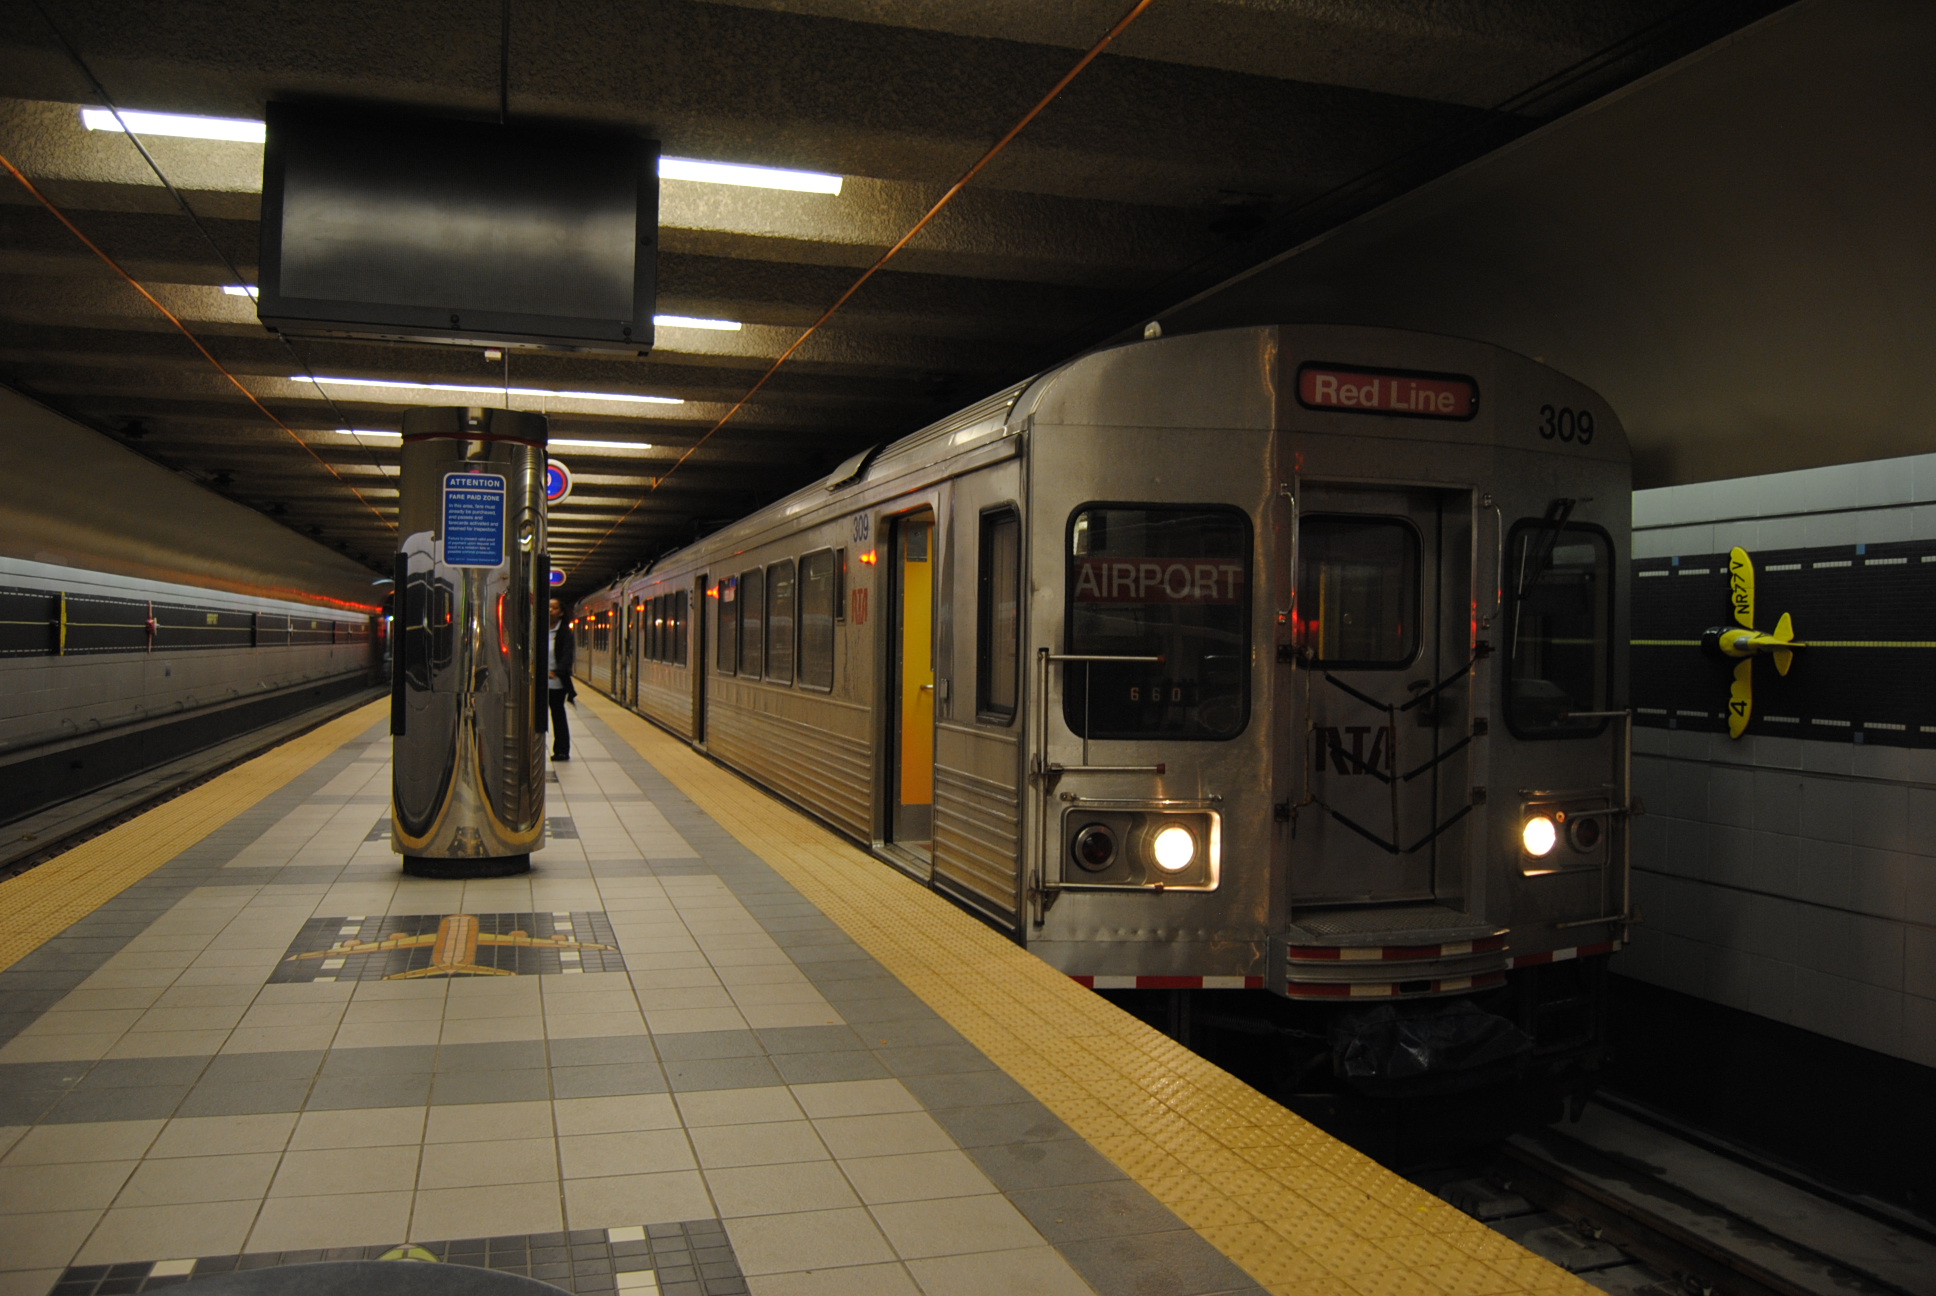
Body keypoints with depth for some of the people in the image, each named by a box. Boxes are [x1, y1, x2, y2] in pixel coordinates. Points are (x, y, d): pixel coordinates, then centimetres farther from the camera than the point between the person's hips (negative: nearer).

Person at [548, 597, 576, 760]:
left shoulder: (565, 632, -4)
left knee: (558, 716, 7)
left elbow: (567, 655, -14)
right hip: (540, 681, 3)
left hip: (557, 683, -3)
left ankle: (561, 751, 15)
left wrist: (556, 672, -27)